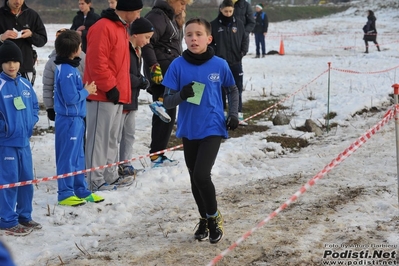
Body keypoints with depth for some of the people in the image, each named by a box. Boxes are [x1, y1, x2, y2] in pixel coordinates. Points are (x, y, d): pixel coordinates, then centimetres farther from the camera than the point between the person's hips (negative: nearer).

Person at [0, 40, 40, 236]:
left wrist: (31, 123, 4)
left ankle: (24, 216, 25)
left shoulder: (25, 84, 8)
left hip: (24, 140, 7)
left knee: (27, 179, 13)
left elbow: (34, 106, 17)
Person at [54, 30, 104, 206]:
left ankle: (81, 190, 25)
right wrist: (86, 91, -10)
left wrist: (86, 90, 2)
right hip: (69, 120, -10)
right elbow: (71, 97, -23)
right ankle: (65, 194, 5)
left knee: (78, 157, 16)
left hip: (76, 119, 10)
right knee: (68, 157, -2)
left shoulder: (69, 68, 11)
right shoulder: (67, 71, -20)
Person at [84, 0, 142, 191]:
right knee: (99, 138, -6)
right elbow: (97, 62, -22)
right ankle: (96, 180, -2)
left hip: (116, 95, 10)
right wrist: (110, 87, -19)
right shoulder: (103, 28, -16)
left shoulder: (121, 28, 17)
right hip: (103, 95, -10)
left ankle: (110, 176, 23)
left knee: (111, 138, 15)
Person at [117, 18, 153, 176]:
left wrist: (142, 81, -1)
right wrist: (140, 82, -15)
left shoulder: (137, 51, 13)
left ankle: (125, 164, 25)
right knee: (116, 134, -4)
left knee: (129, 133, 16)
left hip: (131, 99, 10)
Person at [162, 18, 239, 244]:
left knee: (201, 175, -15)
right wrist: (181, 94, -25)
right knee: (195, 179, 12)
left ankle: (214, 217, 8)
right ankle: (205, 218, 33)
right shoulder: (178, 65, -7)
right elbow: (167, 101, -6)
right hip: (188, 130, 3)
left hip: (213, 129, -3)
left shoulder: (219, 65, -7)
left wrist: (234, 115, 1)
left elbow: (233, 89, 12)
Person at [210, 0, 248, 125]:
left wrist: (243, 51, -3)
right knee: (221, 89, 6)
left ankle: (238, 115, 11)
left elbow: (245, 39, 10)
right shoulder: (214, 24, -4)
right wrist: (214, 54, -9)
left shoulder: (238, 23, 2)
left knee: (237, 89, 6)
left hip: (236, 62, 2)